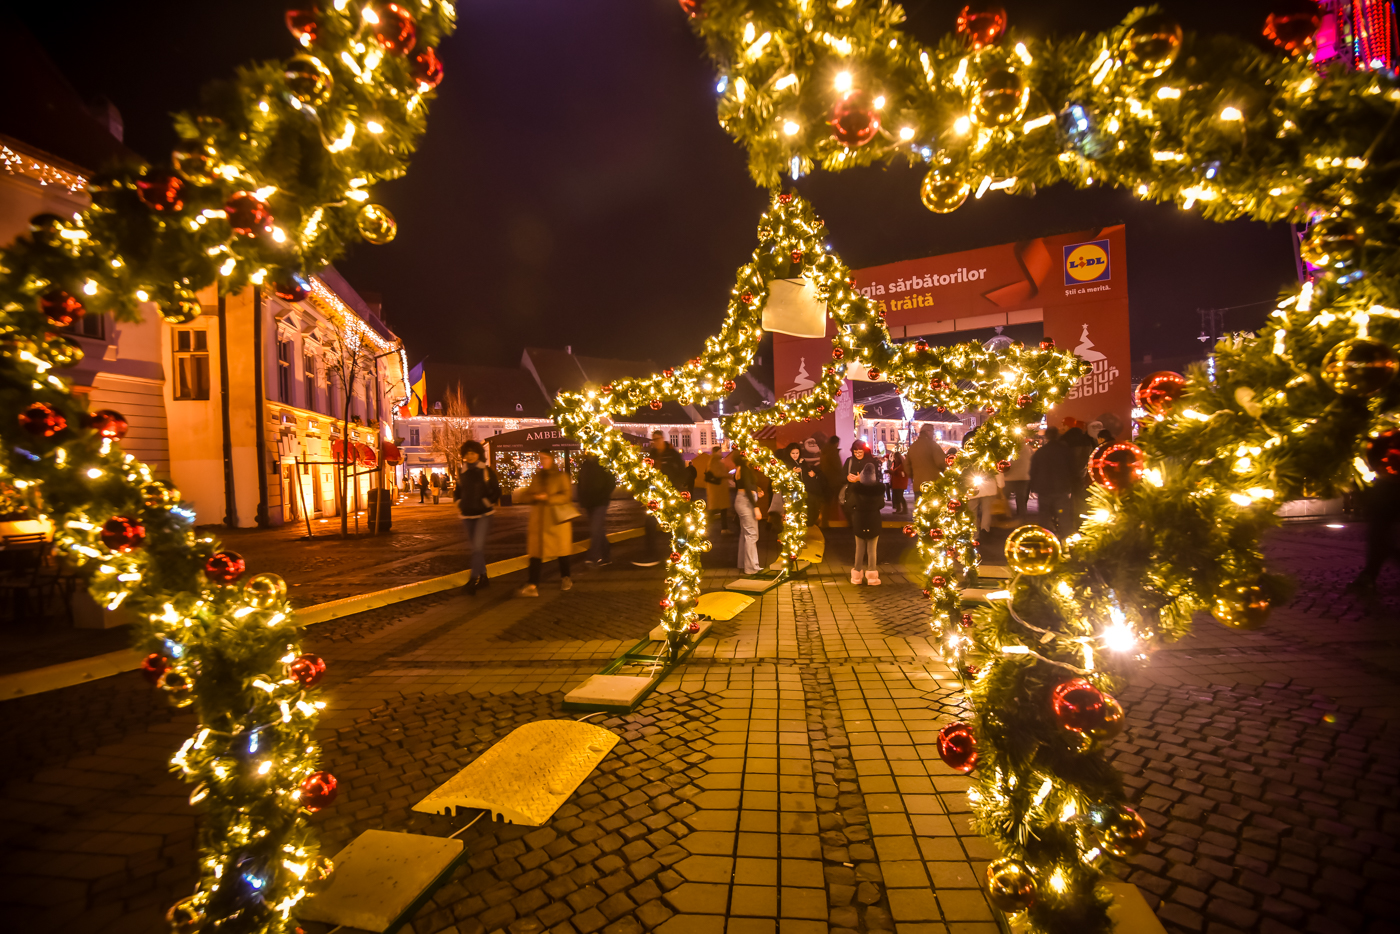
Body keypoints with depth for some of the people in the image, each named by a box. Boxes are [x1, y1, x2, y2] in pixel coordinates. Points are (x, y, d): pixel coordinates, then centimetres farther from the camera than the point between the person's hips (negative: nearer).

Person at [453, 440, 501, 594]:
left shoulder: (487, 471, -5)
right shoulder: (462, 472, 8)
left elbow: (496, 491, -3)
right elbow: (457, 491, 21)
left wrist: (487, 504, -10)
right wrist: (459, 504, 7)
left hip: (483, 514, -5)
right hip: (468, 515, 5)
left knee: (477, 546, -15)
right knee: (477, 547, 15)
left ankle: (474, 580, -10)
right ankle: (483, 576, 26)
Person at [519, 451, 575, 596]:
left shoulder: (561, 476, -2)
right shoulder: (536, 477, 14)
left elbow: (566, 496, -11)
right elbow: (528, 495, 14)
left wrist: (548, 497, -21)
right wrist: (535, 496, -10)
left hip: (557, 519, -4)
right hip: (538, 520, 4)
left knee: (561, 549, 8)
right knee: (535, 550, -4)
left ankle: (565, 578, 29)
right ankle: (533, 585, -7)